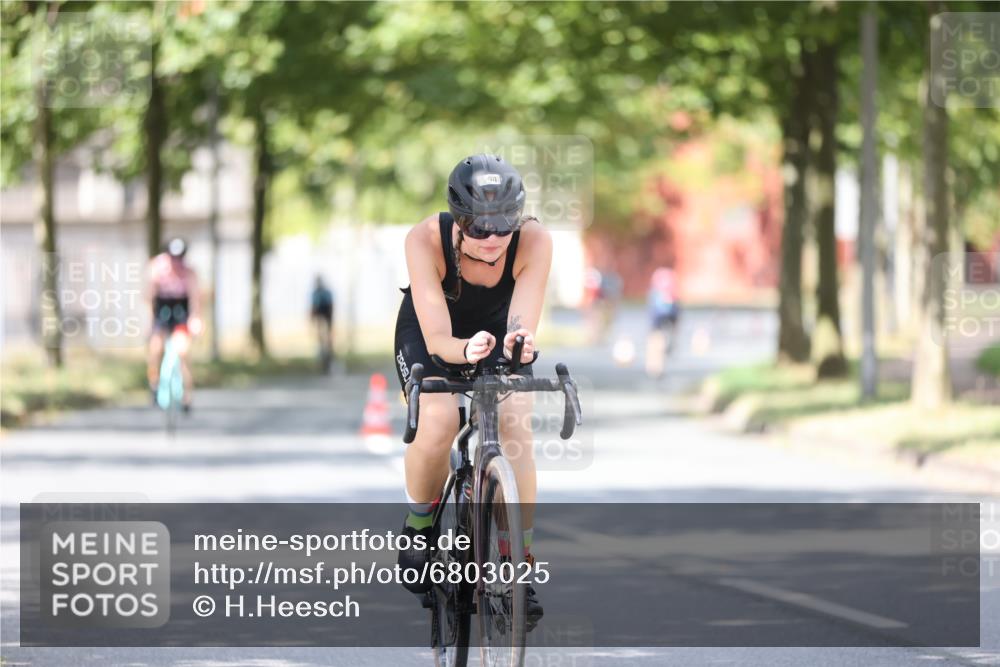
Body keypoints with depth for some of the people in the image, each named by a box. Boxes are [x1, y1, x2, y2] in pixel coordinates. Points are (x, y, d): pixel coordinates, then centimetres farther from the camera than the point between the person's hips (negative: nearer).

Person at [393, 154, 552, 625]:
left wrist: (519, 346, -60)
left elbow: (522, 328, -37)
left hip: (498, 329, 1)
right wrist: (466, 350, -61)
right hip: (429, 333, -1)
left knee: (514, 426, -23)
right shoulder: (426, 239, -35)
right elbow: (437, 338, -38)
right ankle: (418, 524, -1)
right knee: (438, 420, -29)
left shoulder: (533, 241, -32)